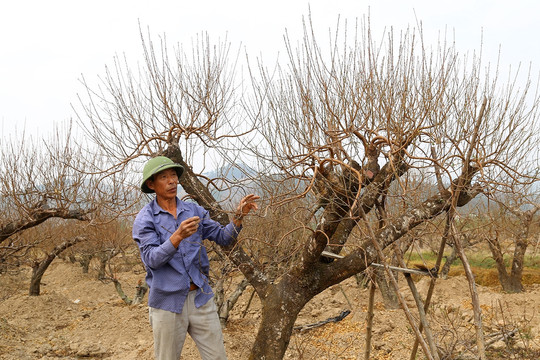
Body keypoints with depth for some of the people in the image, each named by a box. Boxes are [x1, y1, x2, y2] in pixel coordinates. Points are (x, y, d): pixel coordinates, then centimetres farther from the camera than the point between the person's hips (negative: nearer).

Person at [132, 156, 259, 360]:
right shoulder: (145, 219, -6)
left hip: (200, 299, 3)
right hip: (167, 303, -3)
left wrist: (239, 216, -15)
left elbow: (223, 237, 3)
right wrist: (178, 236, -33)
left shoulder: (194, 211, 6)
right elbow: (152, 259, -18)